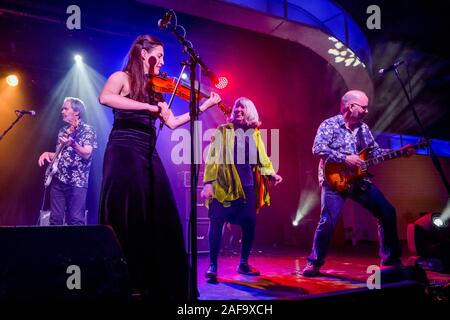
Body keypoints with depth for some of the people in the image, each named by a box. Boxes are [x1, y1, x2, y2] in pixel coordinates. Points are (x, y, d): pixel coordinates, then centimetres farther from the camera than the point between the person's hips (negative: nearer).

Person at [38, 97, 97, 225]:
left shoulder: (87, 130, -2)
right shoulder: (63, 131, 17)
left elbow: (87, 154, -14)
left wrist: (72, 144, -31)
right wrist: (48, 154, 4)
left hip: (77, 181, -6)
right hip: (58, 180, 6)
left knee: (76, 221, -9)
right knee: (55, 220, 4)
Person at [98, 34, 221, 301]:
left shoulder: (154, 89, 18)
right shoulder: (122, 77, 1)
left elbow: (172, 122, 13)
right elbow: (105, 98, -21)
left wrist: (204, 107, 9)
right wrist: (147, 106, -26)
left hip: (149, 157, 7)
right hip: (125, 153, -6)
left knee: (159, 220, 3)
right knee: (127, 219, -9)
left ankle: (157, 285, 11)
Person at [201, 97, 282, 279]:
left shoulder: (255, 134, 14)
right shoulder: (223, 131, 3)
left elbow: (262, 159, 14)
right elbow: (212, 157, -4)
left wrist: (271, 174, -4)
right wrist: (208, 182, -13)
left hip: (248, 185, 4)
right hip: (225, 184, -4)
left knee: (250, 223, 5)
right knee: (216, 223, -4)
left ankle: (244, 263, 21)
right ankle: (212, 265, 7)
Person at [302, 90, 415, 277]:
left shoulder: (363, 128, 12)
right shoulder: (329, 125, -7)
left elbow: (375, 151, 17)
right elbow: (317, 149, -20)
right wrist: (345, 158, -24)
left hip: (359, 180, 7)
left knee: (387, 213, 4)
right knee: (328, 222, -17)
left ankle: (391, 259, 19)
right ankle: (314, 263, 2)